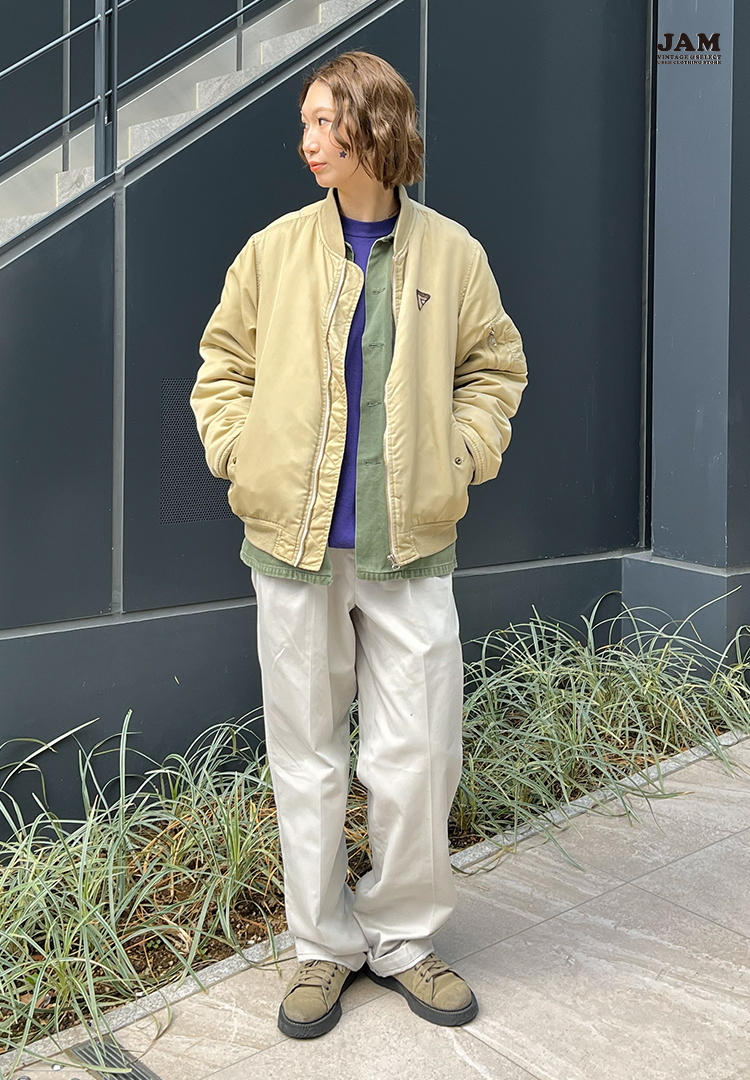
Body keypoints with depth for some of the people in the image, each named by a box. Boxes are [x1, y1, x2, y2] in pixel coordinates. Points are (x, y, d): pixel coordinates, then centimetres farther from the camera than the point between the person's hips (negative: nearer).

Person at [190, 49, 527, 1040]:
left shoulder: (450, 252, 3)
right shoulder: (274, 250, 4)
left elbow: (494, 366, 13)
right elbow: (223, 366, 14)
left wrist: (464, 457, 1)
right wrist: (242, 455, 1)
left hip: (409, 548, 0)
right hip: (295, 545, 1)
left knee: (419, 755, 3)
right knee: (306, 753, 8)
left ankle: (403, 939, 26)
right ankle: (324, 946, 26)